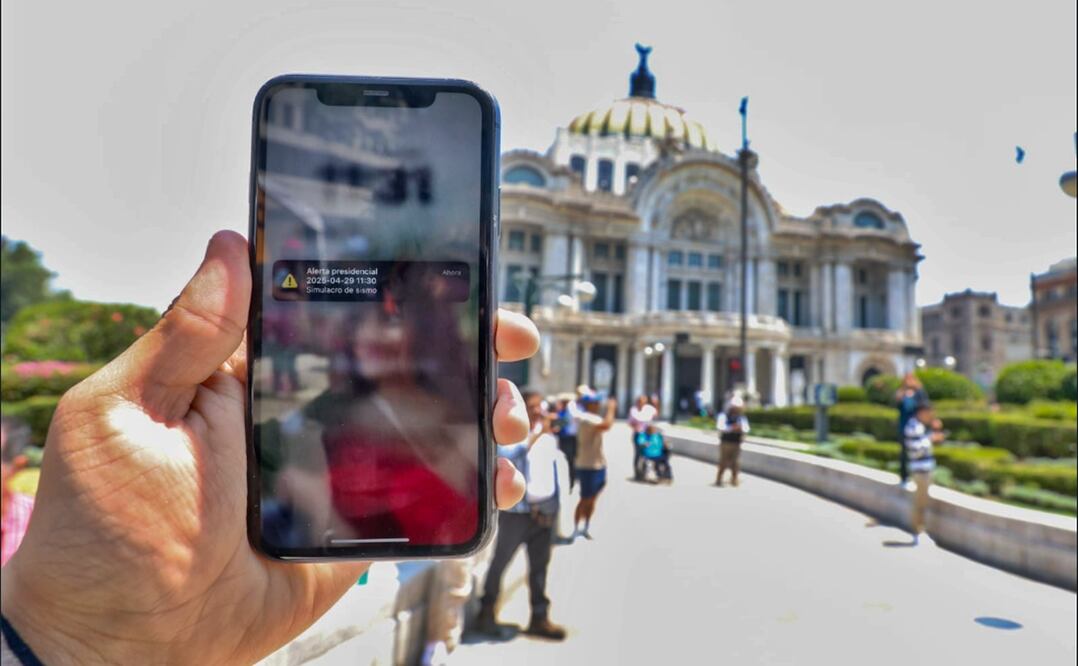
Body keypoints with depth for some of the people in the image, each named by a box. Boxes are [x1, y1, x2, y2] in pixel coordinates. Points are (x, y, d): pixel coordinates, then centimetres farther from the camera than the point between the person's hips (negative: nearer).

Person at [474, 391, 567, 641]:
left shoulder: (549, 438, 10)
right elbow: (507, 454, -33)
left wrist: (554, 507, 15)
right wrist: (536, 433, -32)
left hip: (544, 511, 6)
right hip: (516, 511, -6)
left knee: (540, 566, 11)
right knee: (500, 562, 6)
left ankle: (539, 618, 21)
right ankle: (486, 612, 22)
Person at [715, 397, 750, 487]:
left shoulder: (742, 418, 9)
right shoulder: (723, 416, -3)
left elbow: (746, 429, 0)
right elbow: (720, 427, -16)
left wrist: (741, 429, -21)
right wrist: (731, 428, -26)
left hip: (736, 444, 4)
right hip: (725, 443, -4)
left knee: (736, 464, 5)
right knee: (723, 463, -2)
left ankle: (734, 480, 18)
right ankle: (718, 480, 7)